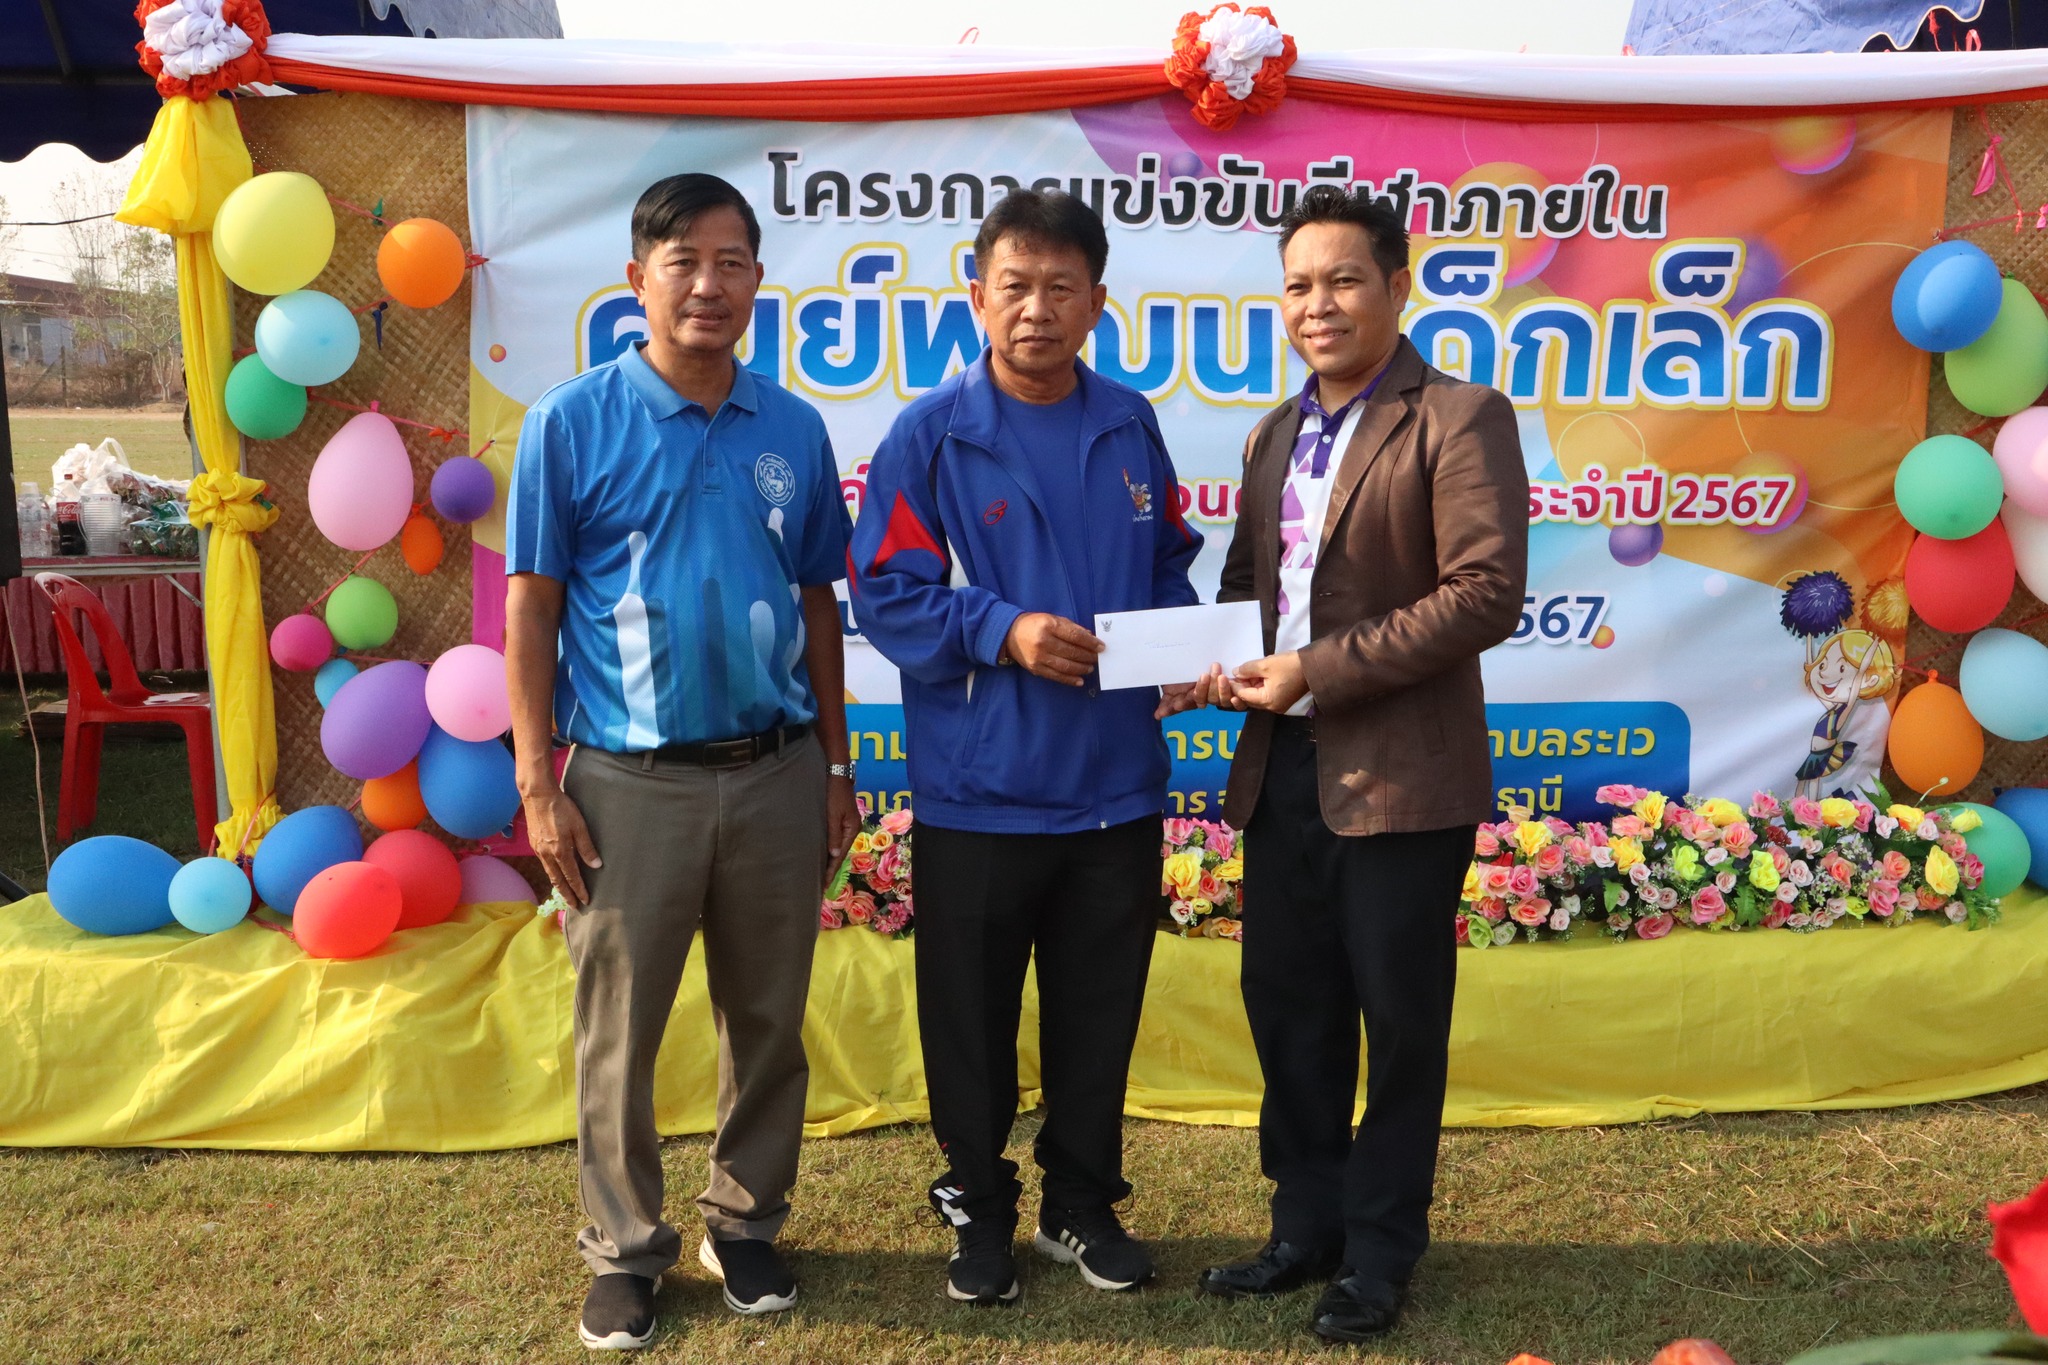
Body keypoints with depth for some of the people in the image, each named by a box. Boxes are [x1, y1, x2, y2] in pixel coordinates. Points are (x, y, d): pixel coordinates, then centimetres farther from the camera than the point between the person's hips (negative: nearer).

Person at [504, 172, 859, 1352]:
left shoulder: (795, 430, 4)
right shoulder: (573, 423, -3)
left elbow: (819, 606, 10)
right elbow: (531, 608, -3)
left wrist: (836, 765, 9)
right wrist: (539, 783, -7)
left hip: (776, 773, 3)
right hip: (629, 781, -2)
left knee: (769, 1021, 13)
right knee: (620, 1031, 9)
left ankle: (747, 1225, 32)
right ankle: (627, 1248, 28)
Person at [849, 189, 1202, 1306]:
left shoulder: (1129, 428, 5)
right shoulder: (929, 435, -7)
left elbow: (1169, 567, 15)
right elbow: (886, 594, -9)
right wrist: (1002, 629, -23)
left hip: (1116, 783, 3)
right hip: (978, 789, -3)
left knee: (1099, 1012, 15)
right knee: (972, 1016, 11)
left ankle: (1082, 1203, 35)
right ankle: (977, 1206, 33)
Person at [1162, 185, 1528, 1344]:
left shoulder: (1460, 420, -7)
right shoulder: (1276, 435, 15)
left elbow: (1487, 592, -17)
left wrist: (1319, 671, -18)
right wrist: (1221, 664, -2)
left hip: (1401, 775, -7)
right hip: (1284, 771, 7)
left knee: (1398, 1021, 7)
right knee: (1289, 1011, 15)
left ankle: (1381, 1251, 24)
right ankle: (1307, 1225, 32)